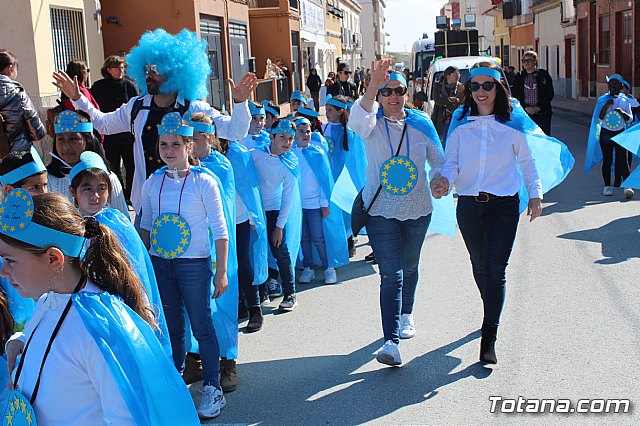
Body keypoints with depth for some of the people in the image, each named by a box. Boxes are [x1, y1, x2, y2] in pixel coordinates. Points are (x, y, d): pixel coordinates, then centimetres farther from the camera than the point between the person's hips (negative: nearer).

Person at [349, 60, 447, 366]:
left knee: (409, 267, 20)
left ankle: (406, 313, 47)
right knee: (390, 275, -10)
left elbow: (439, 161, 5)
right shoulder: (373, 123, -7)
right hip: (381, 210, -3)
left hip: (417, 209, 3)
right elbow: (357, 120, -32)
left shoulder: (421, 124, 0)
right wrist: (372, 86, -46)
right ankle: (391, 342, -11)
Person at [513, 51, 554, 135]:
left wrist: (539, 107, -8)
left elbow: (550, 94, 2)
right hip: (524, 113, 1)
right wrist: (526, 107, -8)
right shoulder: (519, 76, 9)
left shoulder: (543, 74, 4)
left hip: (542, 113, -1)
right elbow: (516, 95, 6)